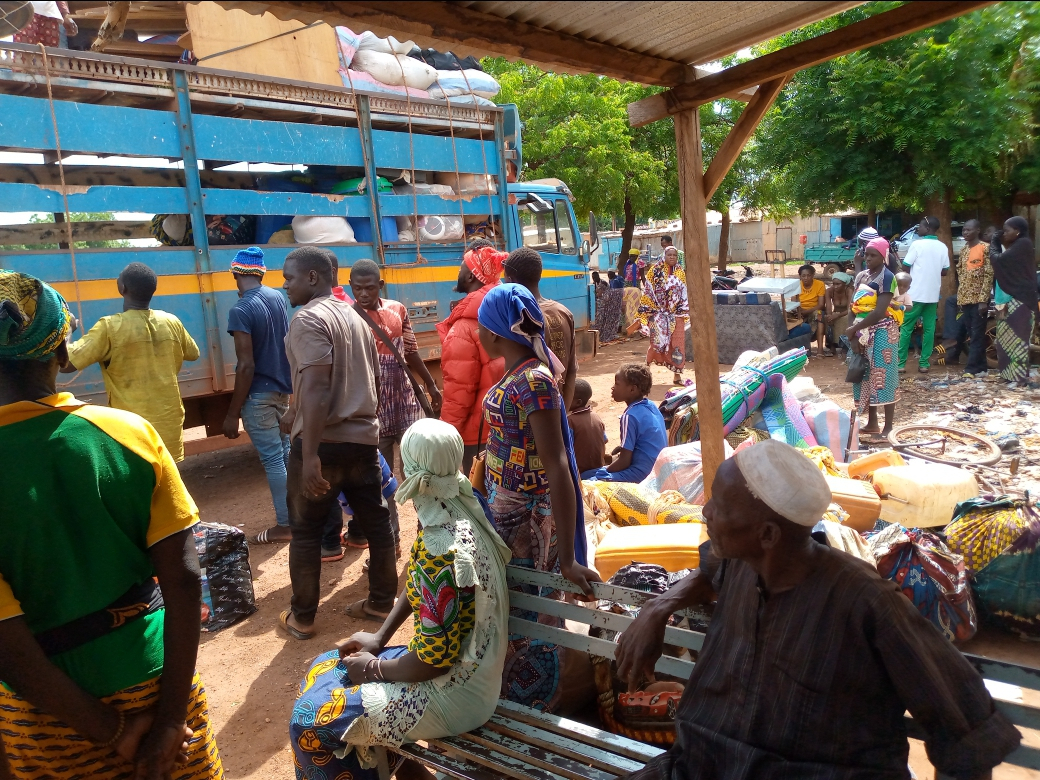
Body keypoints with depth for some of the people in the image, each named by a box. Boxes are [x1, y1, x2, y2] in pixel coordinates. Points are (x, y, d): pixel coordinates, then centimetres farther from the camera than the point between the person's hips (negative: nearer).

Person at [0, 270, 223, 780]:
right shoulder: (132, 432, -13)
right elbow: (184, 578, -15)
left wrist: (114, 732, -8)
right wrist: (170, 717, -9)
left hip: (51, 707, -1)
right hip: (154, 675, 2)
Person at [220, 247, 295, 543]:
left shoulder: (240, 310, -19)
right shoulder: (278, 298, 3)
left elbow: (247, 366, -21)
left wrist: (232, 413, -16)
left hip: (259, 395, -7)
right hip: (283, 388, 8)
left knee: (272, 459, 0)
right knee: (286, 451, 18)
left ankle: (285, 524, 8)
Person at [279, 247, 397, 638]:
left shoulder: (308, 319, -12)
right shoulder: (355, 317, 14)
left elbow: (317, 388, -24)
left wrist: (309, 454, -26)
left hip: (324, 443, -8)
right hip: (363, 437, 8)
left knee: (305, 531, 7)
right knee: (376, 522, 14)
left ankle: (302, 617, 17)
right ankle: (382, 601, 25)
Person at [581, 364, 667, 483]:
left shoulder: (630, 416, -18)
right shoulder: (651, 406, 6)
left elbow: (624, 461, -16)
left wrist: (604, 472, -3)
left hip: (642, 474, -9)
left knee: (584, 478, -15)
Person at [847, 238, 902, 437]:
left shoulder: (886, 277, -12)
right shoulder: (861, 276, 10)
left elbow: (879, 312, -20)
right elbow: (855, 307, 6)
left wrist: (853, 329, -15)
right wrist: (854, 335, -5)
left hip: (881, 332, -7)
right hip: (863, 332, 8)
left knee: (882, 377, -3)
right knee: (865, 376, 11)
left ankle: (889, 427, 4)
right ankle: (872, 423, 22)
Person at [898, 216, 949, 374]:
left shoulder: (917, 244, -9)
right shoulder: (943, 247, 6)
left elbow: (905, 267, -9)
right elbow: (945, 271, 9)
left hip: (915, 293, -5)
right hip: (933, 294, 5)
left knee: (906, 328, 2)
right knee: (929, 328, 6)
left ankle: (900, 363, 1)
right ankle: (924, 363, 7)